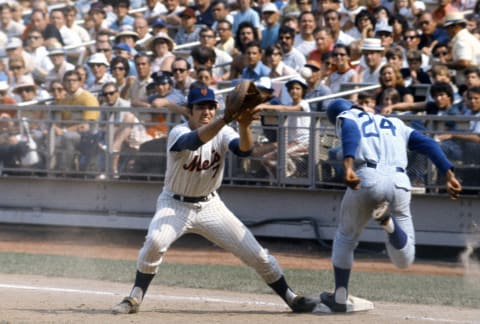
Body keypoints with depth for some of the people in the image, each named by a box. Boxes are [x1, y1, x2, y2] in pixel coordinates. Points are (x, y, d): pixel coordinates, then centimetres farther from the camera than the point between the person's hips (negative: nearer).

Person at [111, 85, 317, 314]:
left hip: (209, 205, 3)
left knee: (255, 252, -1)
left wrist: (244, 125, -49)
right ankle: (135, 298, -15)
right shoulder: (178, 134, -20)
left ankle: (291, 298, 15)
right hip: (176, 205, -3)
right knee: (155, 241, -32)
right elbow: (196, 140, -43)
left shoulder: (223, 133, -8)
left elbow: (244, 149, -28)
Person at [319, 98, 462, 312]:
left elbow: (350, 135, -7)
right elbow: (427, 144, 18)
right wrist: (449, 175, 7)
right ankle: (388, 221, -21)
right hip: (399, 182, 3)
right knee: (404, 259, 7)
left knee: (346, 237, 23)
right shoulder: (395, 125, 32)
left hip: (368, 178, -2)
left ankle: (340, 298, 20)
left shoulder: (346, 118, 18)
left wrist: (348, 167, -25)